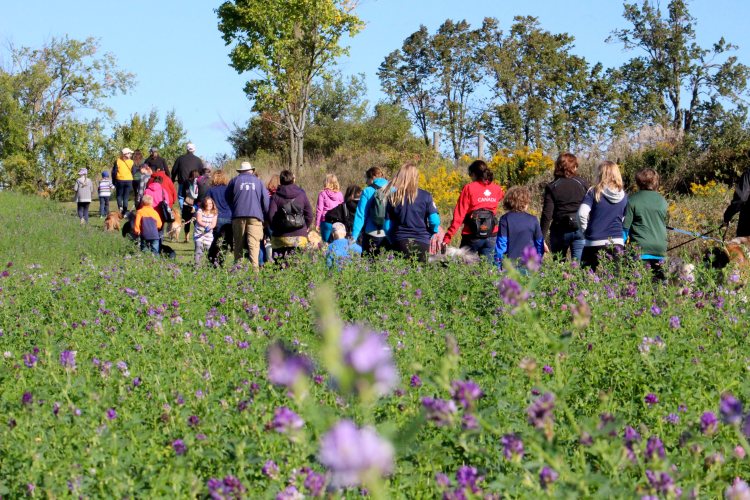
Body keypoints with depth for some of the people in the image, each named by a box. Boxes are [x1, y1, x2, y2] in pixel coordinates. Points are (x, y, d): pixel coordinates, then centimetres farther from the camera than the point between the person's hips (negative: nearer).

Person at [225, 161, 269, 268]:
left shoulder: (234, 181, 12)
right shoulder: (258, 181, 13)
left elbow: (227, 198, 17)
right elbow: (266, 200, 10)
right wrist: (266, 216, 17)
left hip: (238, 216, 1)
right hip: (255, 215, -1)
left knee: (238, 243, 8)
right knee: (254, 243, -8)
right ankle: (254, 266, -21)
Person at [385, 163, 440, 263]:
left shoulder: (392, 196, 0)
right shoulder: (425, 196, -3)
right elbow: (434, 221, -6)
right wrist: (431, 234, 13)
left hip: (399, 243, 1)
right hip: (421, 242, -1)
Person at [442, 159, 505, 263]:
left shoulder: (469, 188, -6)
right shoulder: (497, 189, 5)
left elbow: (458, 216, -12)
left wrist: (447, 239, -12)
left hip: (472, 236, -4)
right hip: (492, 236, 4)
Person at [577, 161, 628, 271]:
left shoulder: (594, 192, -5)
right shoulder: (623, 196, 6)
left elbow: (582, 213, -15)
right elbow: (624, 220, 12)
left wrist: (585, 230, 0)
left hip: (595, 243, -3)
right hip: (617, 243, 3)